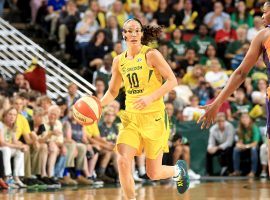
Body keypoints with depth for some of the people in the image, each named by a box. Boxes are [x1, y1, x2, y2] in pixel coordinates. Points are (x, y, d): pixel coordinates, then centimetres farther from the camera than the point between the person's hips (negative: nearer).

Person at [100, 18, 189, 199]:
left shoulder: (151, 55, -8)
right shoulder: (119, 61, 7)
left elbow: (172, 81, -13)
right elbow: (113, 92, 17)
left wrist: (151, 97, -25)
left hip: (154, 117, -4)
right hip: (131, 117, 4)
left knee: (154, 173, 2)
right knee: (122, 161, -18)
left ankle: (179, 170, 37)